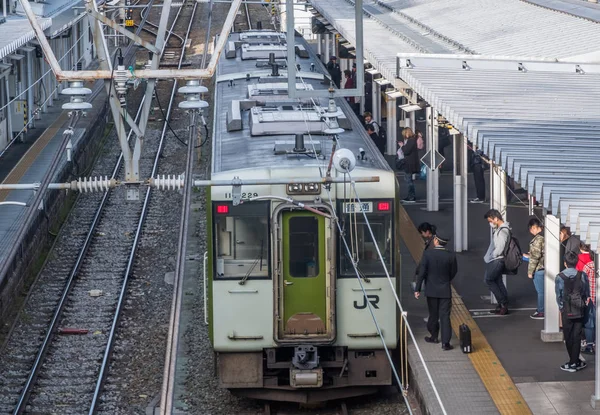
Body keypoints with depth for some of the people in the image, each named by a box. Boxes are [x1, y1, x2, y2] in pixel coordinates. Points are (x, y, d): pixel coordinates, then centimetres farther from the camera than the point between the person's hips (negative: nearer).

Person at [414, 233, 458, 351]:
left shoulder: (427, 254, -13)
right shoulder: (451, 256, -9)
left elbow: (422, 272, -12)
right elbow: (454, 272, 3)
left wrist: (417, 289, -5)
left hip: (431, 290, 0)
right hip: (445, 290, 0)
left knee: (433, 314, 17)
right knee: (445, 316, 1)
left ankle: (433, 336, 33)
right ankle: (445, 342, -4)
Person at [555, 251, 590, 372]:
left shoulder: (559, 278, -11)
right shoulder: (582, 276, -7)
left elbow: (558, 295, -3)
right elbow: (587, 294, 3)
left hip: (566, 312, -2)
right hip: (580, 311, 2)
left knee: (568, 338, 9)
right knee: (576, 337, 8)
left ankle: (574, 362, 14)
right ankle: (574, 362, 9)